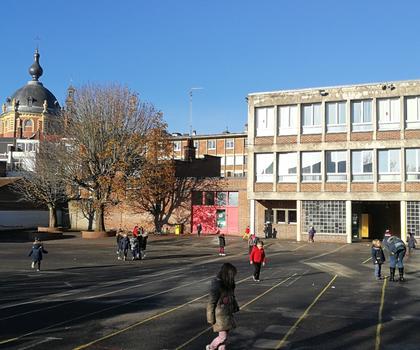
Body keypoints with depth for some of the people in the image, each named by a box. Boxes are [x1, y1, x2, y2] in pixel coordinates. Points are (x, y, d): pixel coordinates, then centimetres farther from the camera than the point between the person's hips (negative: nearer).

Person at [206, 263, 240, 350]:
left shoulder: (228, 284, 1)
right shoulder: (216, 285, -23)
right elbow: (211, 303, -19)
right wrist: (211, 318, -15)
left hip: (227, 314, 8)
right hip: (219, 315, -8)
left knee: (225, 335, 13)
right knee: (223, 337, -2)